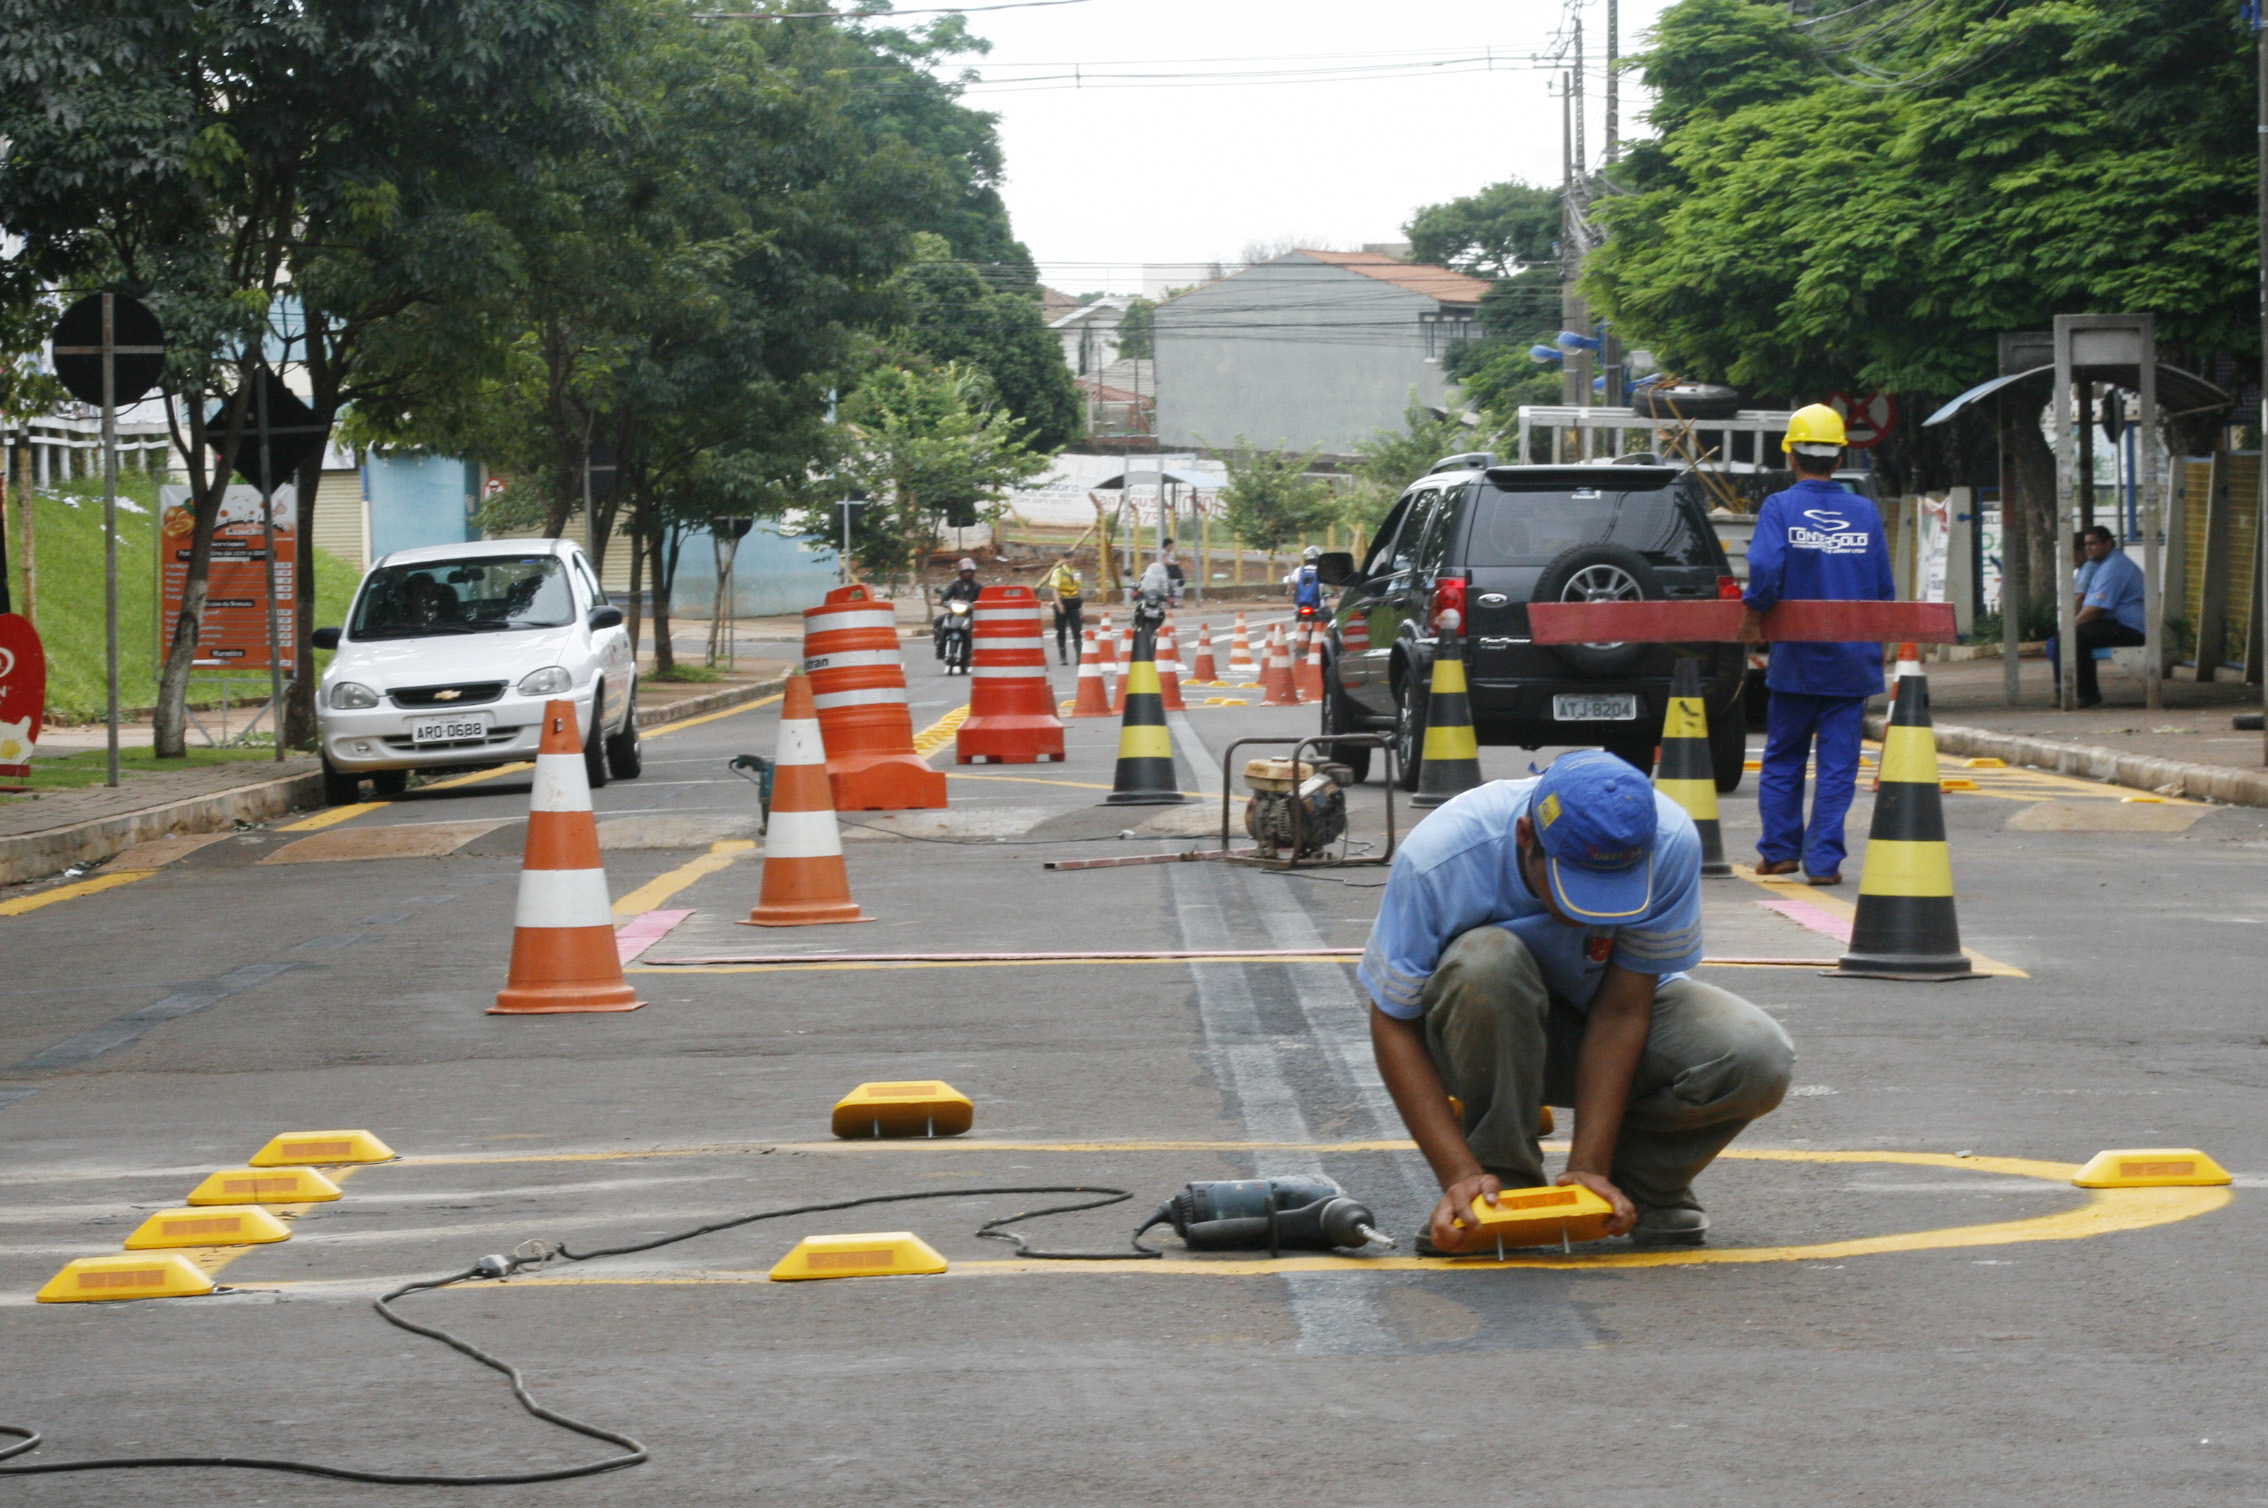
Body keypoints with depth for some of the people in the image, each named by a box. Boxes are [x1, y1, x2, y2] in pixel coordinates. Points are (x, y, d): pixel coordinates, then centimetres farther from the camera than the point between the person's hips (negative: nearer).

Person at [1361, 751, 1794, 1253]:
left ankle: (1639, 1184, 0)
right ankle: (1504, 1181, -19)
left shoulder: (1670, 844, -27)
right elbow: (1393, 1024, -24)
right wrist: (1461, 1174, -32)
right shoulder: (1439, 856, -31)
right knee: (1486, 961, -37)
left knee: (1758, 1058, -27)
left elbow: (1622, 1009, -23)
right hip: (1489, 1041, -2)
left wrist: (1588, 1167, -28)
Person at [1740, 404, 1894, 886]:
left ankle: (1779, 850, 18)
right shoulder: (1865, 512, 3)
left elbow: (1766, 568, -23)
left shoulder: (1780, 508, -7)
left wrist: (1753, 613, -7)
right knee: (1838, 764, 3)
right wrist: (1878, 645, 20)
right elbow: (1884, 588, 7)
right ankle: (1824, 859, -2)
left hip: (1796, 660, -1)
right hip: (1853, 661, 1)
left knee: (1783, 757, 14)